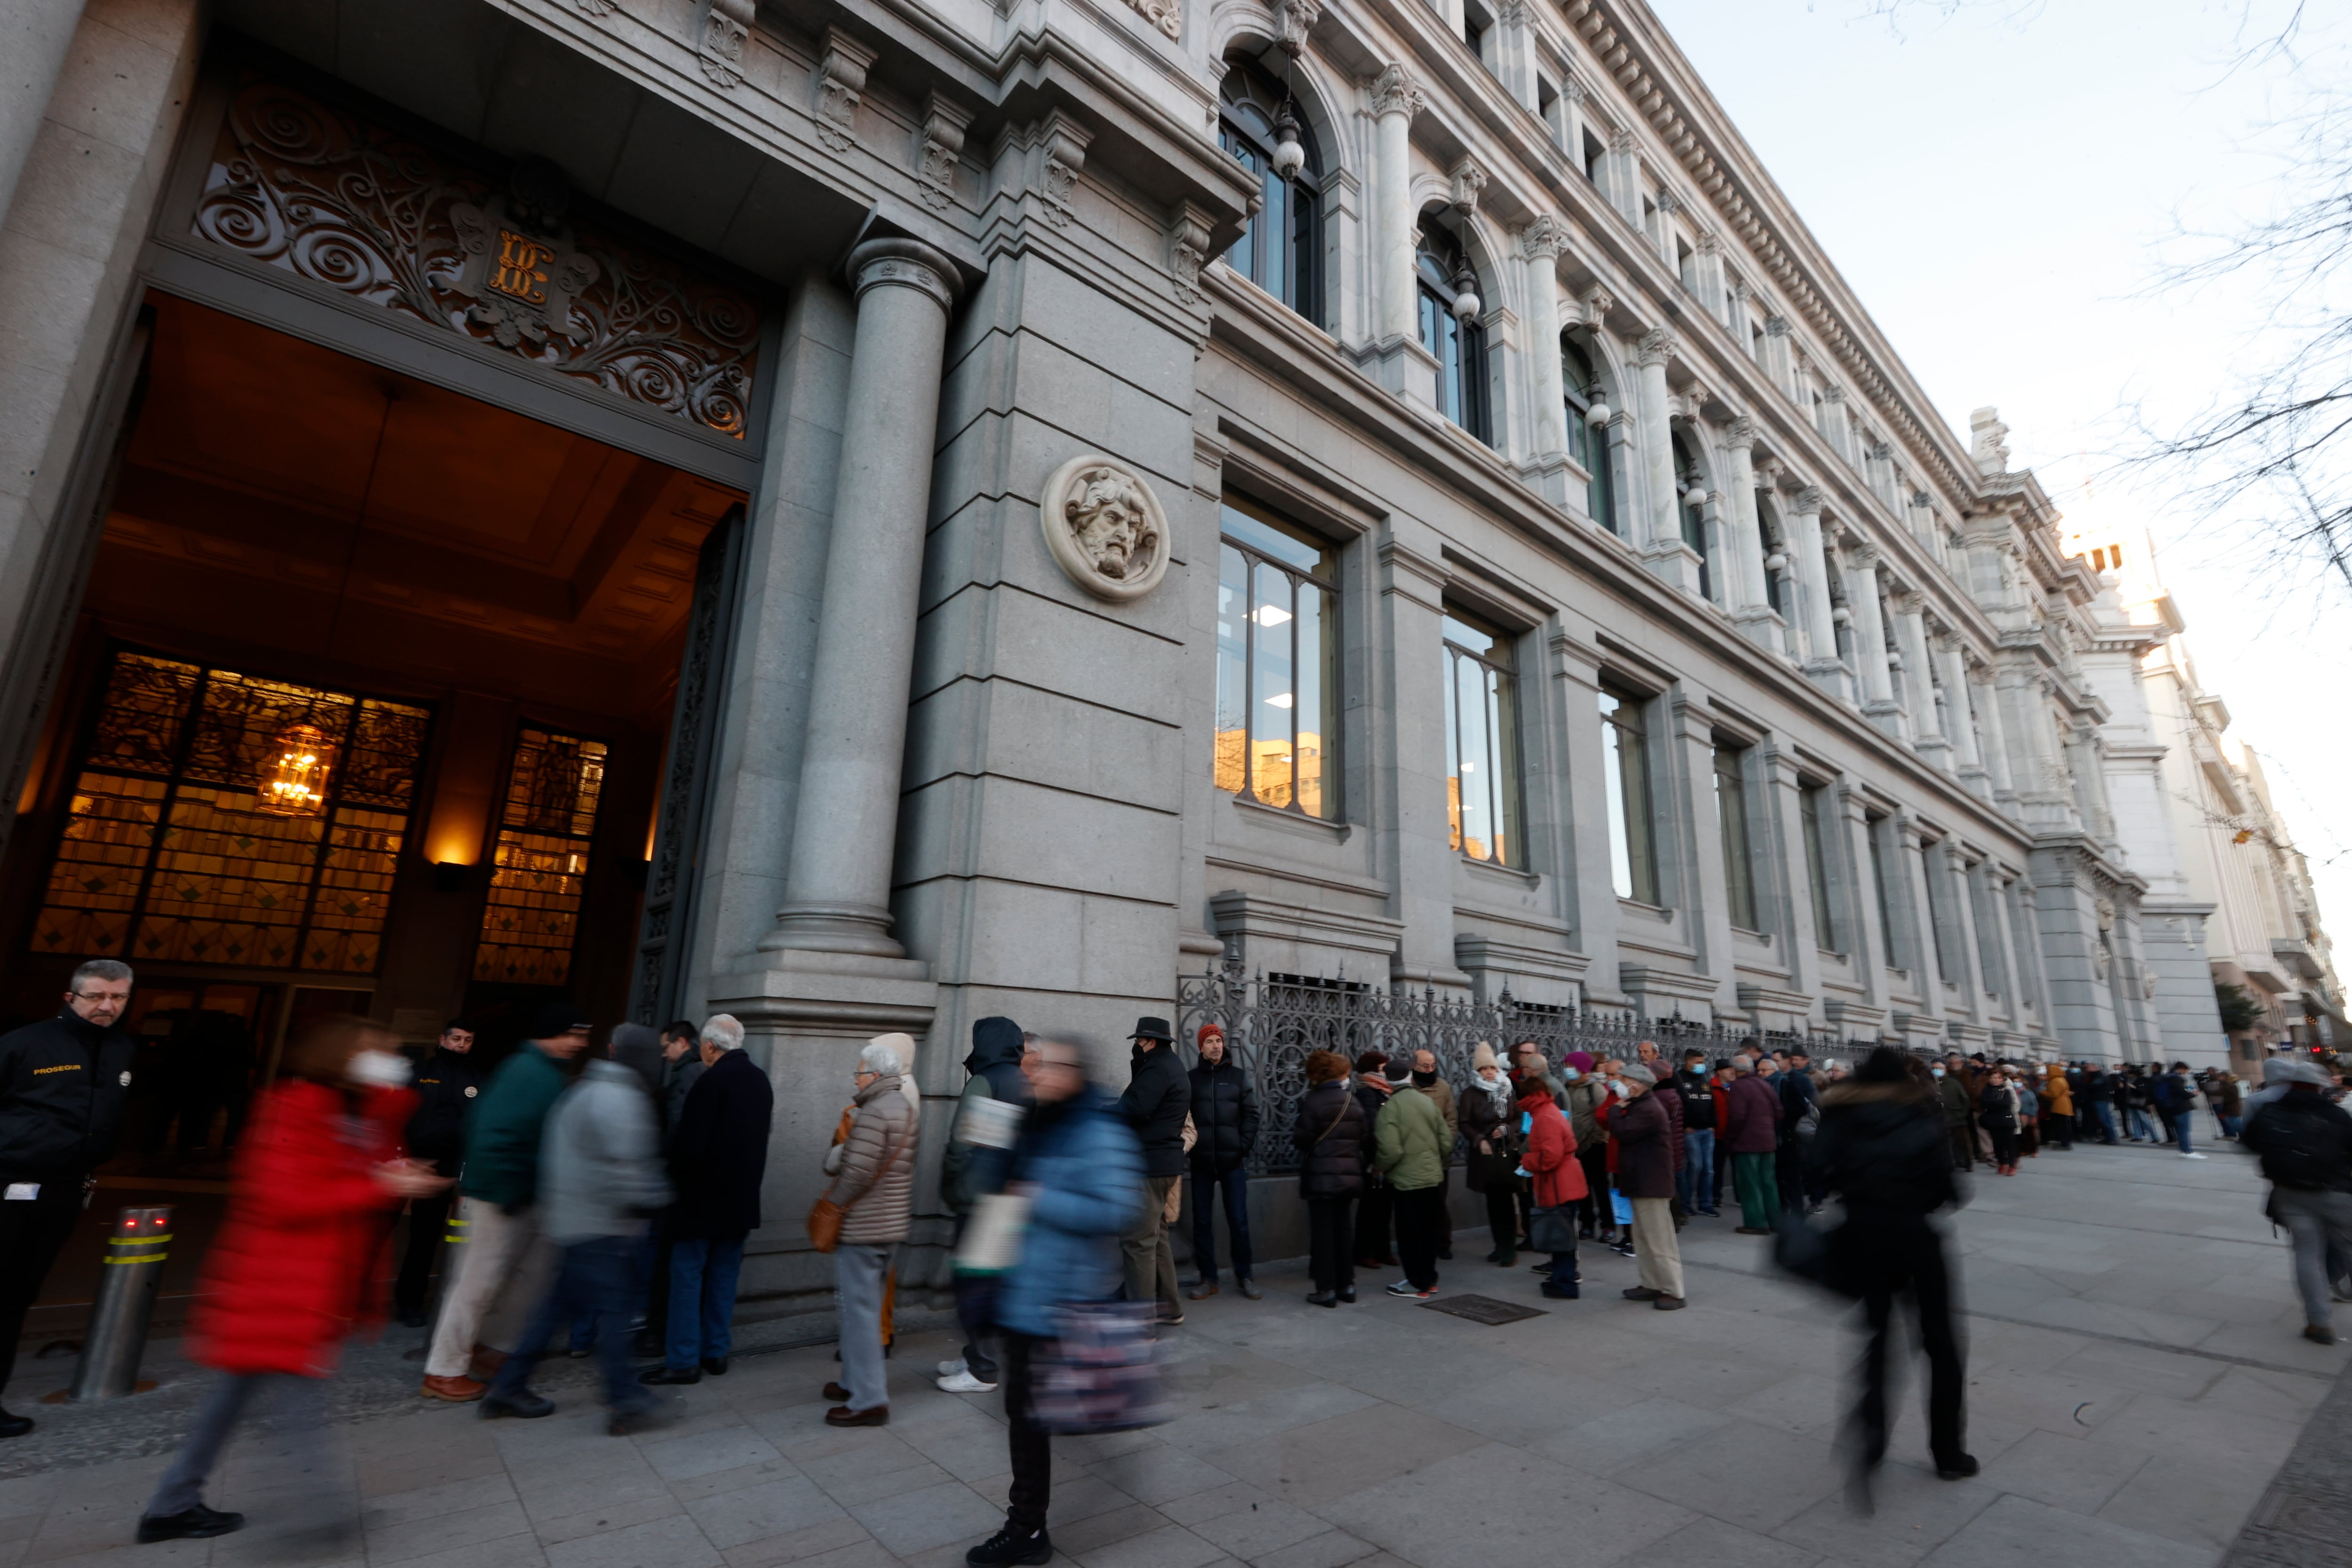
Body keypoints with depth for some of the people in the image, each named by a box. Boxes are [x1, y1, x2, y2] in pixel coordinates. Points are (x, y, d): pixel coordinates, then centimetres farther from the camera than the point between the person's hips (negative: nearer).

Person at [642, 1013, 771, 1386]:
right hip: (742, 1198, 7)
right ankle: (717, 1352, 22)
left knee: (687, 1275, 4)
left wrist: (674, 1175, -3)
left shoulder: (712, 1081, -18)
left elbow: (688, 1144, -20)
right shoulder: (761, 1080, 6)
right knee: (724, 1276, 15)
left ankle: (683, 1361, 8)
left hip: (703, 1196, -7)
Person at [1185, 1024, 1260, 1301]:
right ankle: (1208, 1279, 15)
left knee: (1238, 1220, 3)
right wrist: (1190, 1145, -6)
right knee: (1202, 1221, 5)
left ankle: (1244, 1276, 15)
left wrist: (1244, 1146, -6)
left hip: (1233, 1161, 0)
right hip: (1201, 1161, 1)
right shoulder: (1190, 1078, 5)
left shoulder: (1239, 1077, 6)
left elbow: (1251, 1114, 2)